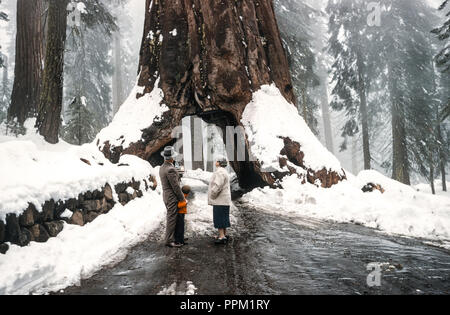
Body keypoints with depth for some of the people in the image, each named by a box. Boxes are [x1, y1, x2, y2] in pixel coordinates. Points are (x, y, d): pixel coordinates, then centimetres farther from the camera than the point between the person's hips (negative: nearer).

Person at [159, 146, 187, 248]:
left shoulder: (162, 168, 9)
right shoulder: (170, 169, -22)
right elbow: (176, 187, -20)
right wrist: (183, 199, -10)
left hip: (167, 196, 10)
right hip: (172, 198, -10)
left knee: (171, 218, 17)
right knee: (171, 219, -2)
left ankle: (174, 237, 26)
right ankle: (170, 240, 4)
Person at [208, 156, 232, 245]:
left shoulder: (220, 172, -17)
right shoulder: (223, 171, 18)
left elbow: (217, 186, -25)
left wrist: (212, 195, -13)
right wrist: (212, 196, 19)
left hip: (219, 200, -11)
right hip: (223, 200, 11)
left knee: (219, 218, -8)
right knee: (223, 218, 15)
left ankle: (222, 236, -6)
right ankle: (224, 235, 21)